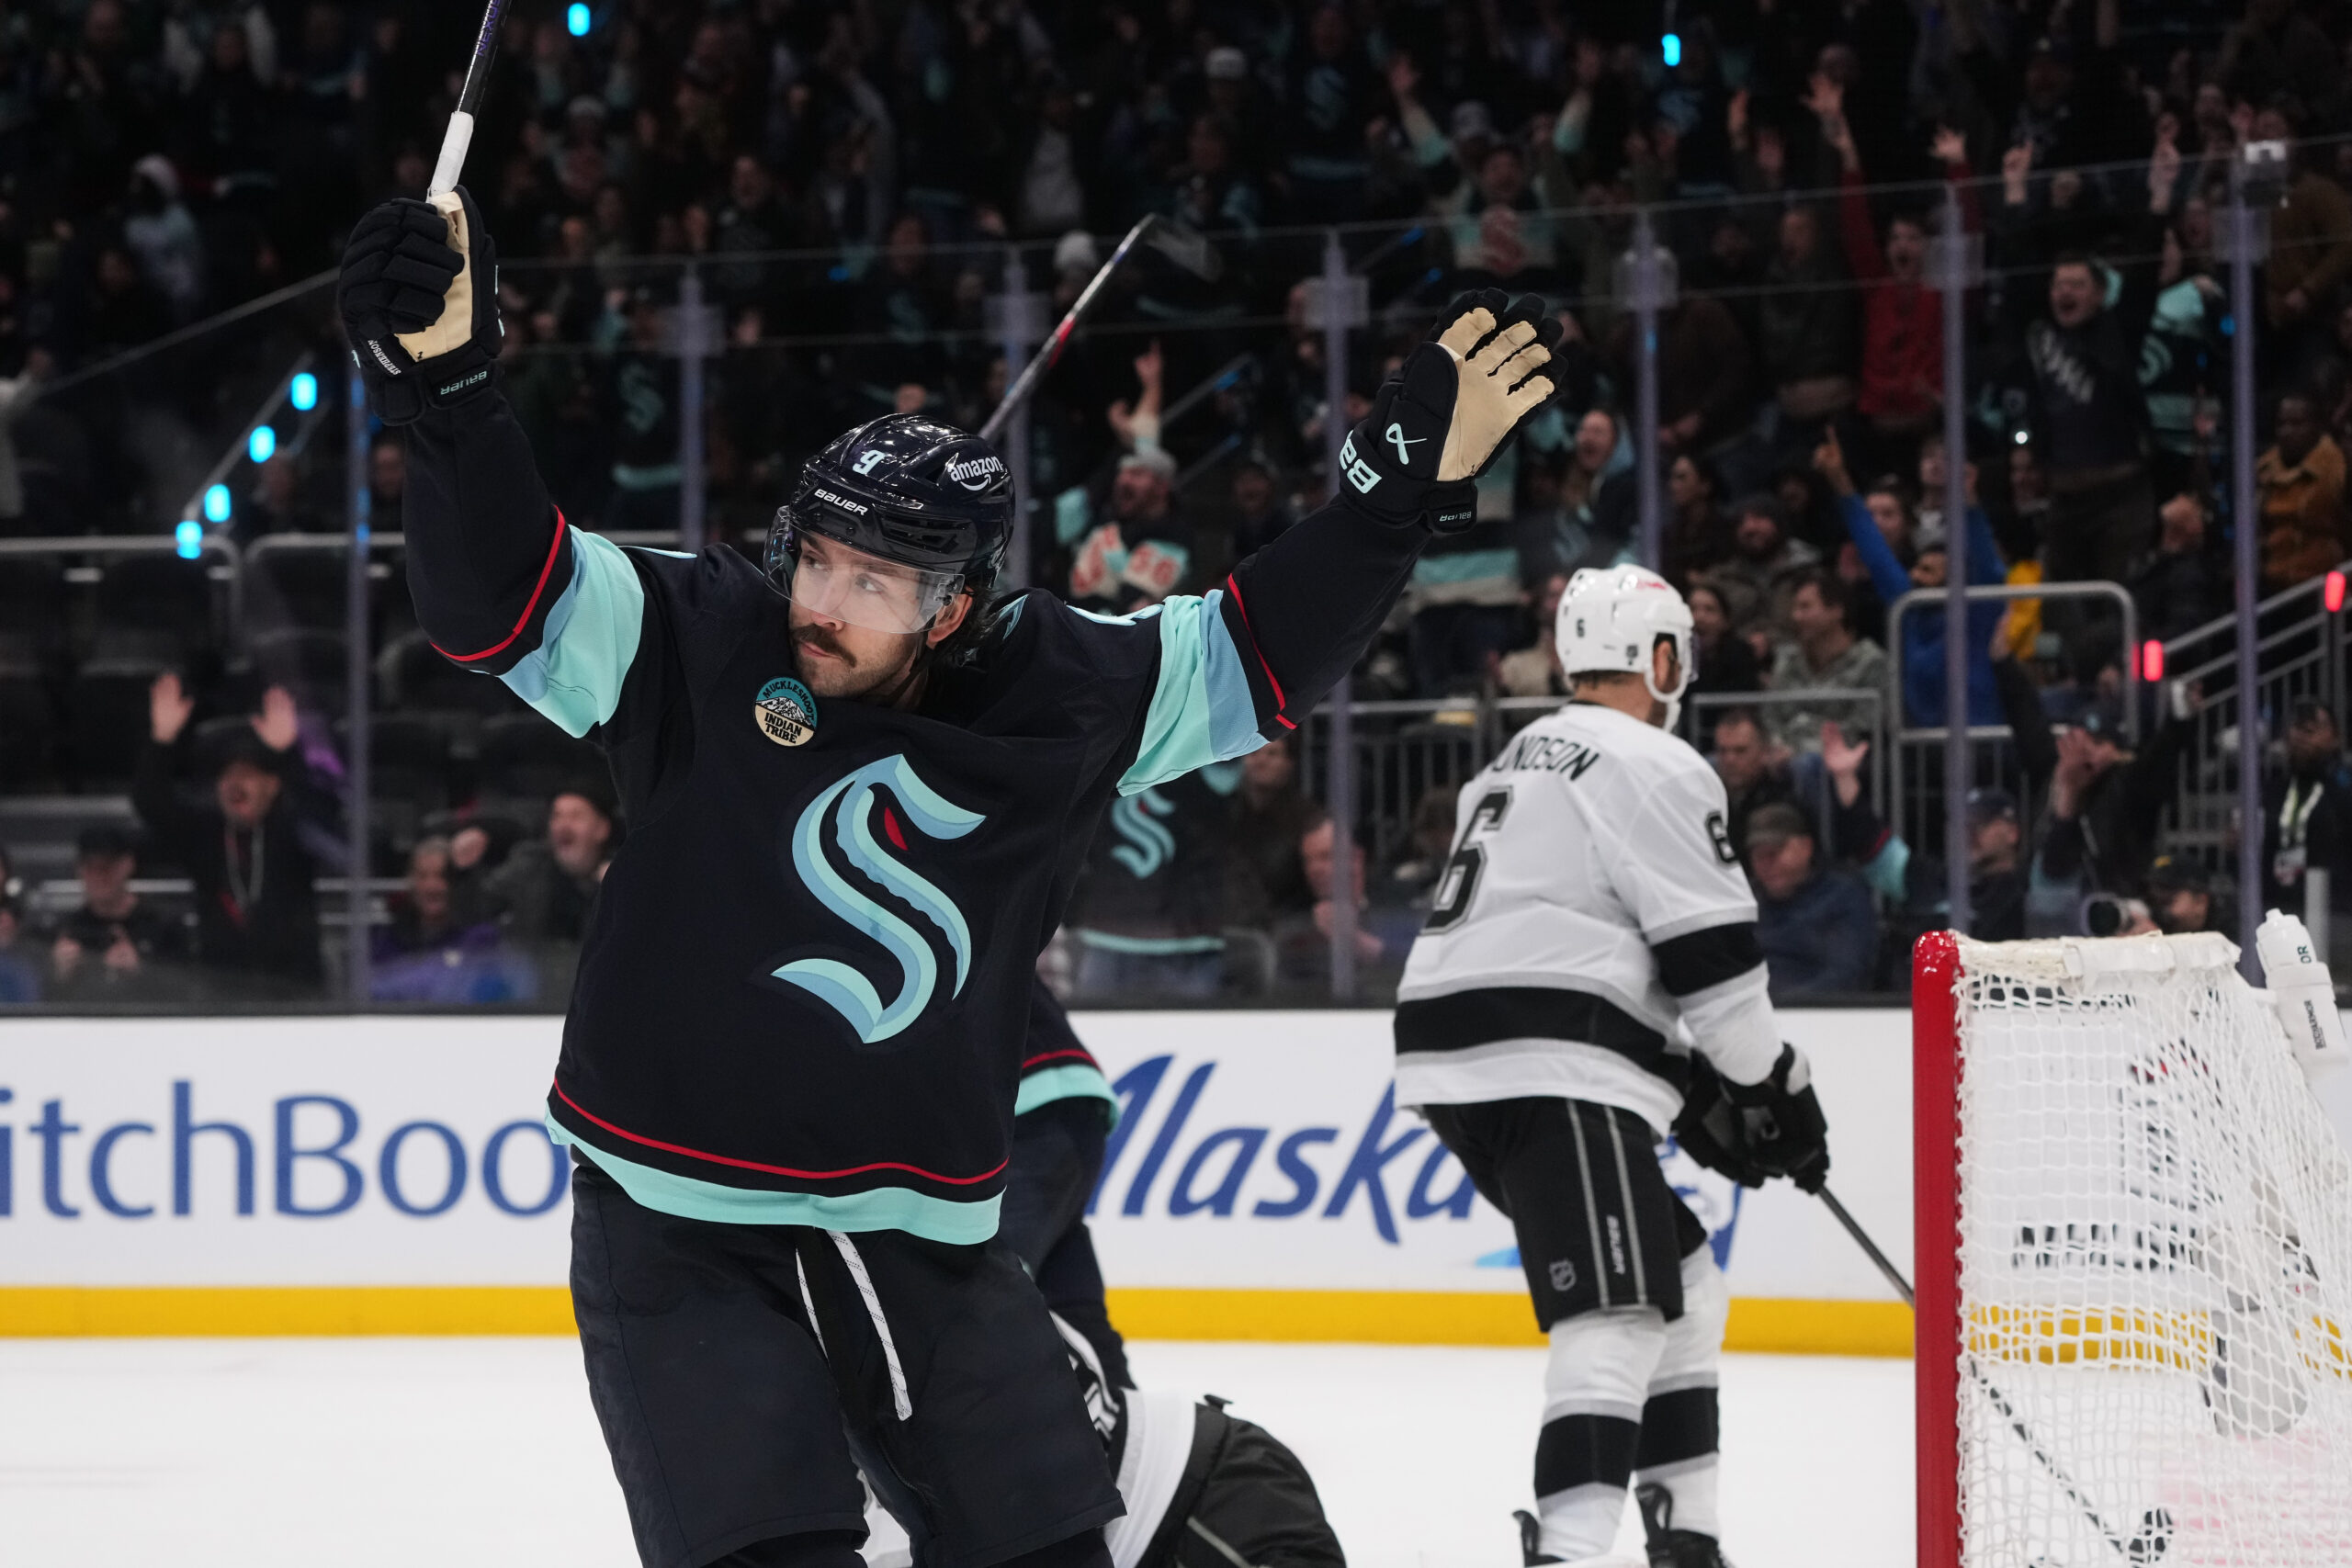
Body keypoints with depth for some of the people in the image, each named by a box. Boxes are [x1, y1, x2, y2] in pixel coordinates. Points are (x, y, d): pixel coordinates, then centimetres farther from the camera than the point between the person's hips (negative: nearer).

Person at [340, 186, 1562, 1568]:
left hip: (924, 1243, 4)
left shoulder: (1059, 695, -1)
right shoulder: (696, 647, -9)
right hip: (684, 1236, -4)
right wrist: (446, 382, -36)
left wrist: (1408, 481, 1)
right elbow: (505, 594, -20)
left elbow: (1259, 648, 10)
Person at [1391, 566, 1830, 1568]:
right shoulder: (1656, 770, -4)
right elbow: (1713, 963, -10)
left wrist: (1696, 1091, 25)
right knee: (1620, 1321, -19)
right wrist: (1783, 1092, 3)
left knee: (1684, 1290, 19)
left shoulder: (1520, 763, 26)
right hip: (1551, 1077, -10)